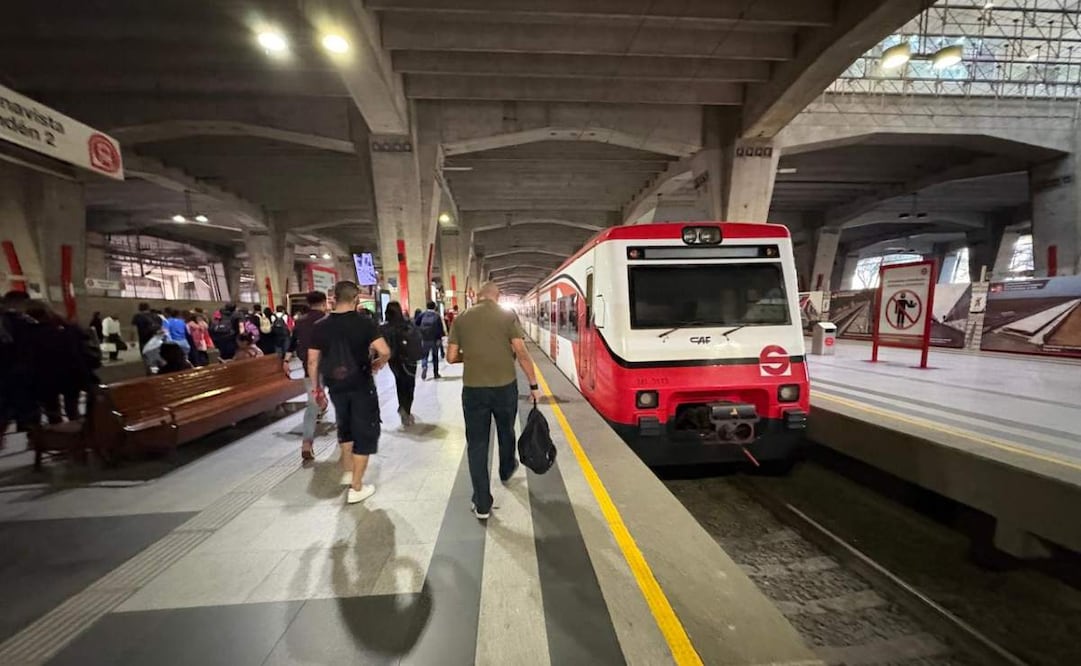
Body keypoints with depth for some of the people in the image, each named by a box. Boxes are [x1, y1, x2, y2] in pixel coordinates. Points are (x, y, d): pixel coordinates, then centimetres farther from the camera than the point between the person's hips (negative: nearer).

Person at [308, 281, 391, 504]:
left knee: (345, 427, 26)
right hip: (362, 386, -4)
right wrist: (377, 363, 1)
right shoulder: (364, 323, -12)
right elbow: (385, 352, -20)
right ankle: (356, 488, 11)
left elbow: (312, 361, 2)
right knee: (364, 432, 6)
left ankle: (347, 472, 39)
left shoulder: (321, 326, -1)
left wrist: (317, 388, 12)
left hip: (336, 386, 4)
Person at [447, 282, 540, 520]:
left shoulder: (461, 319, 2)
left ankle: (482, 504, 9)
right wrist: (533, 384, -4)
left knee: (476, 443, 7)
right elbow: (522, 353, -11)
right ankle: (506, 471, 50)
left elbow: (451, 357, 3)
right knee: (506, 432, 24)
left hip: (473, 389, 0)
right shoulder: (507, 316, -4)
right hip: (505, 386, 0)